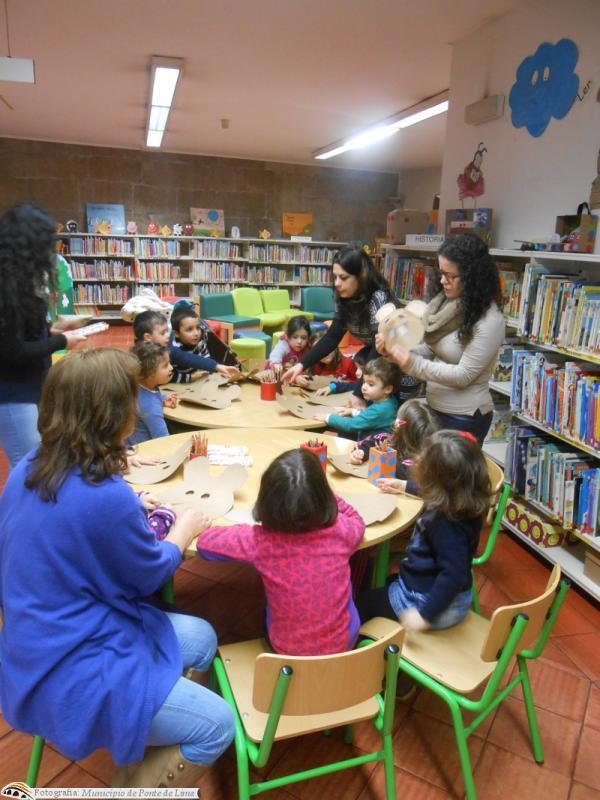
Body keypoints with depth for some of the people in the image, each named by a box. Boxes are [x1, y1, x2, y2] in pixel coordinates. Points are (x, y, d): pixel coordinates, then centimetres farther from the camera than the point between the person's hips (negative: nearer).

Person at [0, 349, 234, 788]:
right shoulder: (105, 497, -33)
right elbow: (150, 576, -13)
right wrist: (184, 529, 4)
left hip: (41, 650, 9)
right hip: (66, 677, -9)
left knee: (201, 638, 17)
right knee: (217, 725, 2)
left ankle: (142, 765, 27)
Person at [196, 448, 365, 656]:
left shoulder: (260, 540, -26)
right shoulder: (340, 530, -22)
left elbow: (205, 542, -11)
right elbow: (357, 520, 4)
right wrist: (322, 496, 4)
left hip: (286, 649, 0)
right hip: (343, 643, 1)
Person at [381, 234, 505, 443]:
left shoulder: (489, 321, -20)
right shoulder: (446, 303, 2)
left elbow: (463, 375, -21)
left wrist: (413, 365, -27)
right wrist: (396, 348, -10)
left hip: (464, 419, -7)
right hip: (435, 409, 8)